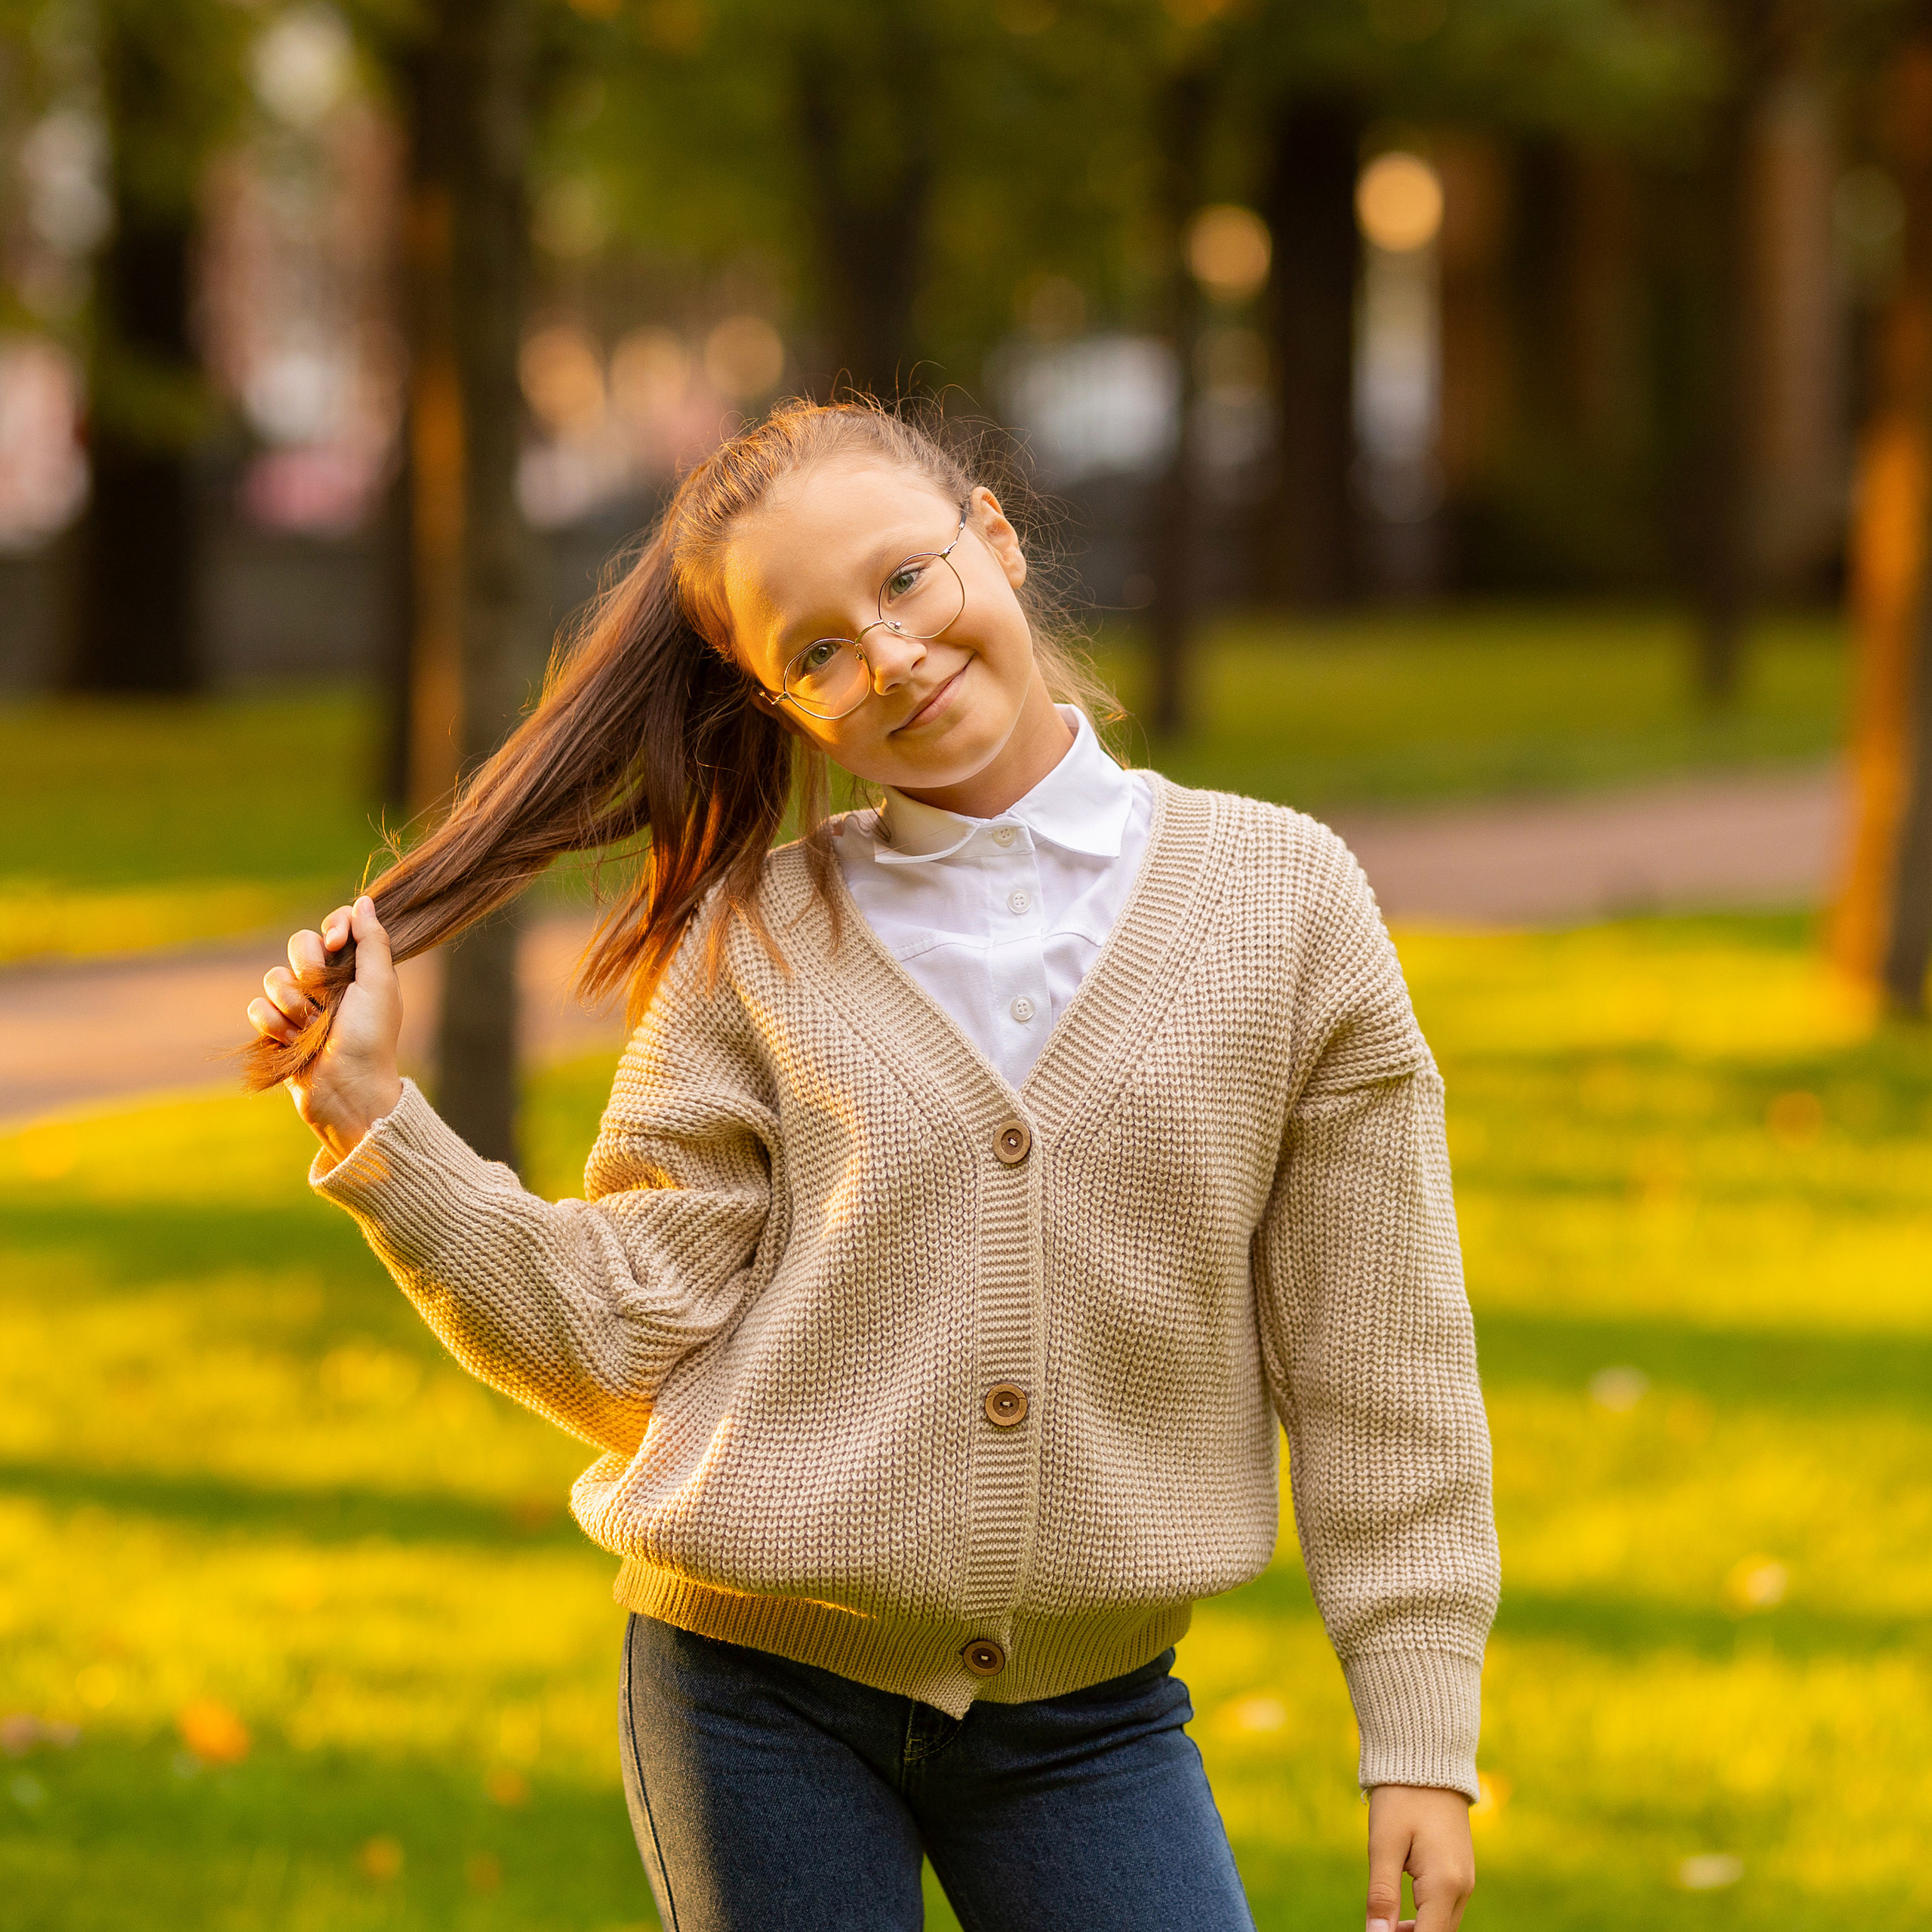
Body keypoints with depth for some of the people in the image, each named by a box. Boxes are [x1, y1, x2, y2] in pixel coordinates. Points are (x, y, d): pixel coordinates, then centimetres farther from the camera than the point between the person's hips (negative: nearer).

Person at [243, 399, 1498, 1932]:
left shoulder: (1283, 897, -1)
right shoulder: (758, 945, 1)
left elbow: (1377, 1364, 0)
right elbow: (625, 1338, -2)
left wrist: (1421, 1737, -1)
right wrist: (372, 1120, -11)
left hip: (1087, 1715, 0)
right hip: (761, 1700, 0)